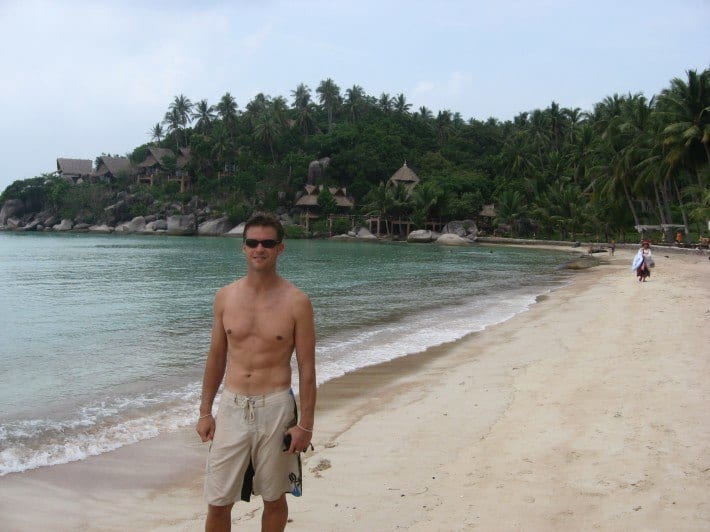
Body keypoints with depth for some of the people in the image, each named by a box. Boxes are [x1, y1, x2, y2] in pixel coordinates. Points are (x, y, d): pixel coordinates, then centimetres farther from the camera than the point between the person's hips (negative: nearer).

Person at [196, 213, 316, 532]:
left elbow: (307, 368, -5)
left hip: (275, 409, -2)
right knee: (218, 502, 6)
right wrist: (205, 412, 9)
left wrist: (306, 424, -7)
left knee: (274, 498, 13)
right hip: (231, 407, 3)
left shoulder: (296, 302, -7)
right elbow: (216, 357, 10)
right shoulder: (225, 297, 3)